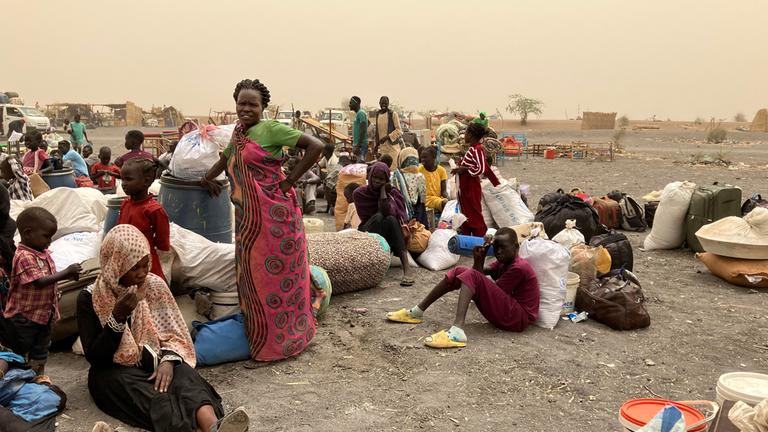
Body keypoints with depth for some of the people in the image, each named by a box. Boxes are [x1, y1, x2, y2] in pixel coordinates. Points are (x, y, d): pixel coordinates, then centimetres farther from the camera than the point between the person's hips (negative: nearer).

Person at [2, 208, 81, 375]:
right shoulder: (24, 257, -24)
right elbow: (39, 282, -30)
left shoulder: (44, 253, 3)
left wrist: (68, 275, -1)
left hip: (44, 313, 8)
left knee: (41, 351, 19)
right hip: (24, 316, -8)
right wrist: (66, 272, -28)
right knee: (19, 353, 8)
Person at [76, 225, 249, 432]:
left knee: (184, 374, -31)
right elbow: (94, 357, -11)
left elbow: (173, 334, 2)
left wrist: (168, 360, -20)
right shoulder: (89, 298, -7)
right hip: (114, 371, -2)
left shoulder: (154, 285, 1)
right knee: (155, 396, -34)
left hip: (153, 361, 3)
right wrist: (118, 316, -24)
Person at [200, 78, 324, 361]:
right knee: (252, 275, 14)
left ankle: (282, 338, 17)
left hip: (274, 214, -8)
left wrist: (291, 180, -15)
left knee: (276, 274, 2)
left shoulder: (270, 129, -10)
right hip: (247, 218, 8)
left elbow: (315, 146, -17)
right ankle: (259, 334, 29)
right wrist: (206, 178, 25)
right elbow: (226, 158, 35)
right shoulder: (237, 134, 13)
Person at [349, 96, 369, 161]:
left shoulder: (361, 113, -13)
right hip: (357, 144, 10)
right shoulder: (357, 114, 17)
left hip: (361, 145, -10)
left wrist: (358, 146, -23)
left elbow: (362, 131, -20)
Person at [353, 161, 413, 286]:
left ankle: (407, 269, -43)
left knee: (390, 219, -32)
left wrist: (383, 189, -18)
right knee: (378, 217, -30)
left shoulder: (392, 193, -4)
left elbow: (387, 211, -24)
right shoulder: (359, 193, -2)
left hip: (389, 235, 1)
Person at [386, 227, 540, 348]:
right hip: (505, 310, 9)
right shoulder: (503, 262, 15)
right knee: (460, 271, 3)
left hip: (519, 317, -9)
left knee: (471, 276, -25)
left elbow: (491, 293, -14)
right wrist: (480, 259, -11)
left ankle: (457, 331, -44)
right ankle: (417, 311, 5)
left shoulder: (519, 268, -14)